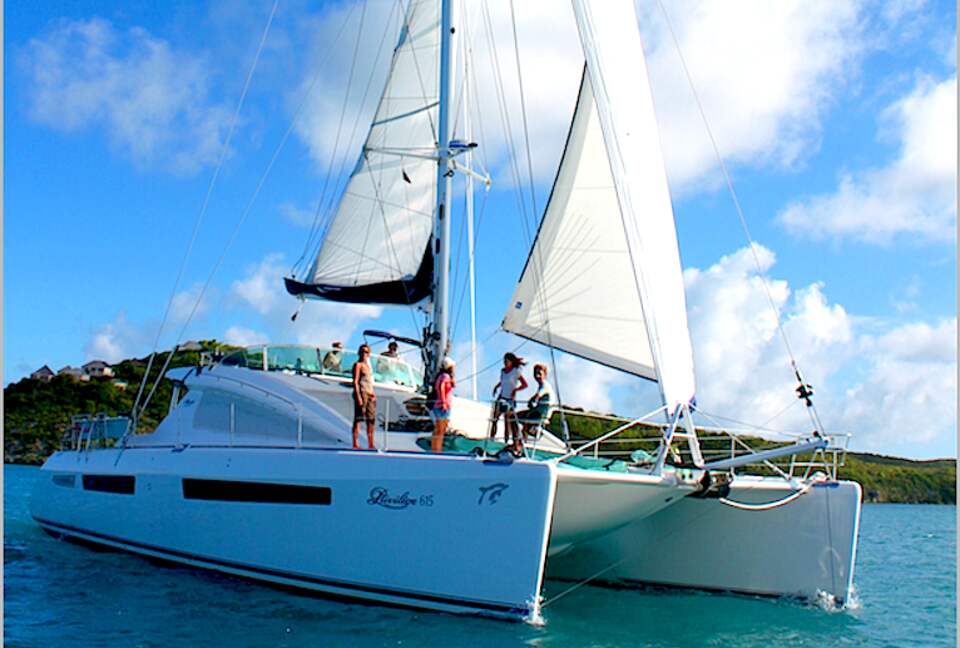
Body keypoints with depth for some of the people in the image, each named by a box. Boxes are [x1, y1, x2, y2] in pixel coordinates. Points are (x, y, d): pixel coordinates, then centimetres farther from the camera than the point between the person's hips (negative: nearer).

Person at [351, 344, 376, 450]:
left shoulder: (367, 365, 19)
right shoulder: (358, 365, -5)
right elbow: (355, 382, -12)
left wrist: (373, 393, 16)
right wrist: (358, 396, -19)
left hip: (370, 394, 9)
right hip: (361, 393, -9)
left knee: (371, 420, 9)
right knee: (358, 419, -8)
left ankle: (371, 445, 14)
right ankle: (355, 444, -8)